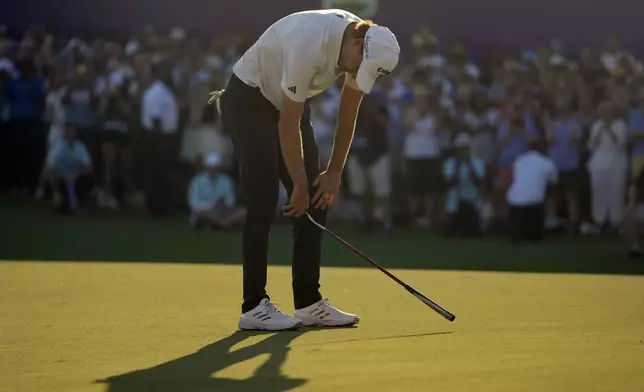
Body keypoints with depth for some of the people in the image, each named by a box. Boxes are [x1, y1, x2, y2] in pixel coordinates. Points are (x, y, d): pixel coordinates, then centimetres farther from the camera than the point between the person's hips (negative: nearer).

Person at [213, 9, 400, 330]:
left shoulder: (367, 47, -12)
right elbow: (287, 125, -28)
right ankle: (254, 307, -13)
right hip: (248, 101, -8)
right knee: (263, 200, -16)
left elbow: (347, 114, 0)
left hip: (289, 103, 8)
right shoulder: (308, 45, -36)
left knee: (315, 202, 2)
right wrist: (299, 186, -21)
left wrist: (334, 172, -2)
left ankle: (309, 303, 6)